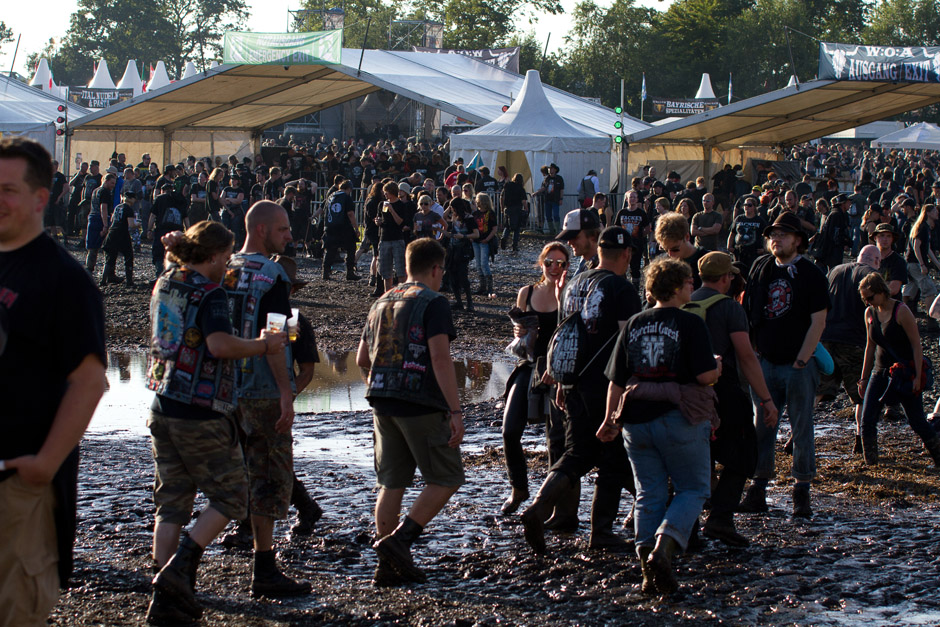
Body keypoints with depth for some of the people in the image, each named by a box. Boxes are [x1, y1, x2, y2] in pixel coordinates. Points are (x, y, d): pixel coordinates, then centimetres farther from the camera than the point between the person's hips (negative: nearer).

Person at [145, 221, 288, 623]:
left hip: (162, 407, 8)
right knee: (229, 496, 6)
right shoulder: (208, 293, -13)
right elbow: (220, 344, -30)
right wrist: (263, 346, -16)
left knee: (171, 503, 11)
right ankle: (177, 570, -8)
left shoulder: (164, 285, 11)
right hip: (201, 414, -8)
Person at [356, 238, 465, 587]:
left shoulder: (382, 303, 16)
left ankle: (390, 565, 10)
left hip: (382, 403, 7)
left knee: (392, 483, 11)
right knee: (446, 478, 3)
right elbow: (440, 358, -16)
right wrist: (455, 411, -17)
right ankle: (399, 539, -11)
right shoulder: (432, 303, -7)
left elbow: (362, 359, 20)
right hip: (421, 404, -7)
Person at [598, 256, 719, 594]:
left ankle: (649, 567, 4)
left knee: (649, 493, 11)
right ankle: (663, 548, -15)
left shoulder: (633, 324, 9)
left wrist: (610, 419, 18)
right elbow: (706, 375, -13)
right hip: (679, 419, -5)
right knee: (693, 488, 7)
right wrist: (719, 368, 9)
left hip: (636, 421, 5)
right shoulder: (690, 323, -7)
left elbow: (616, 379, 9)